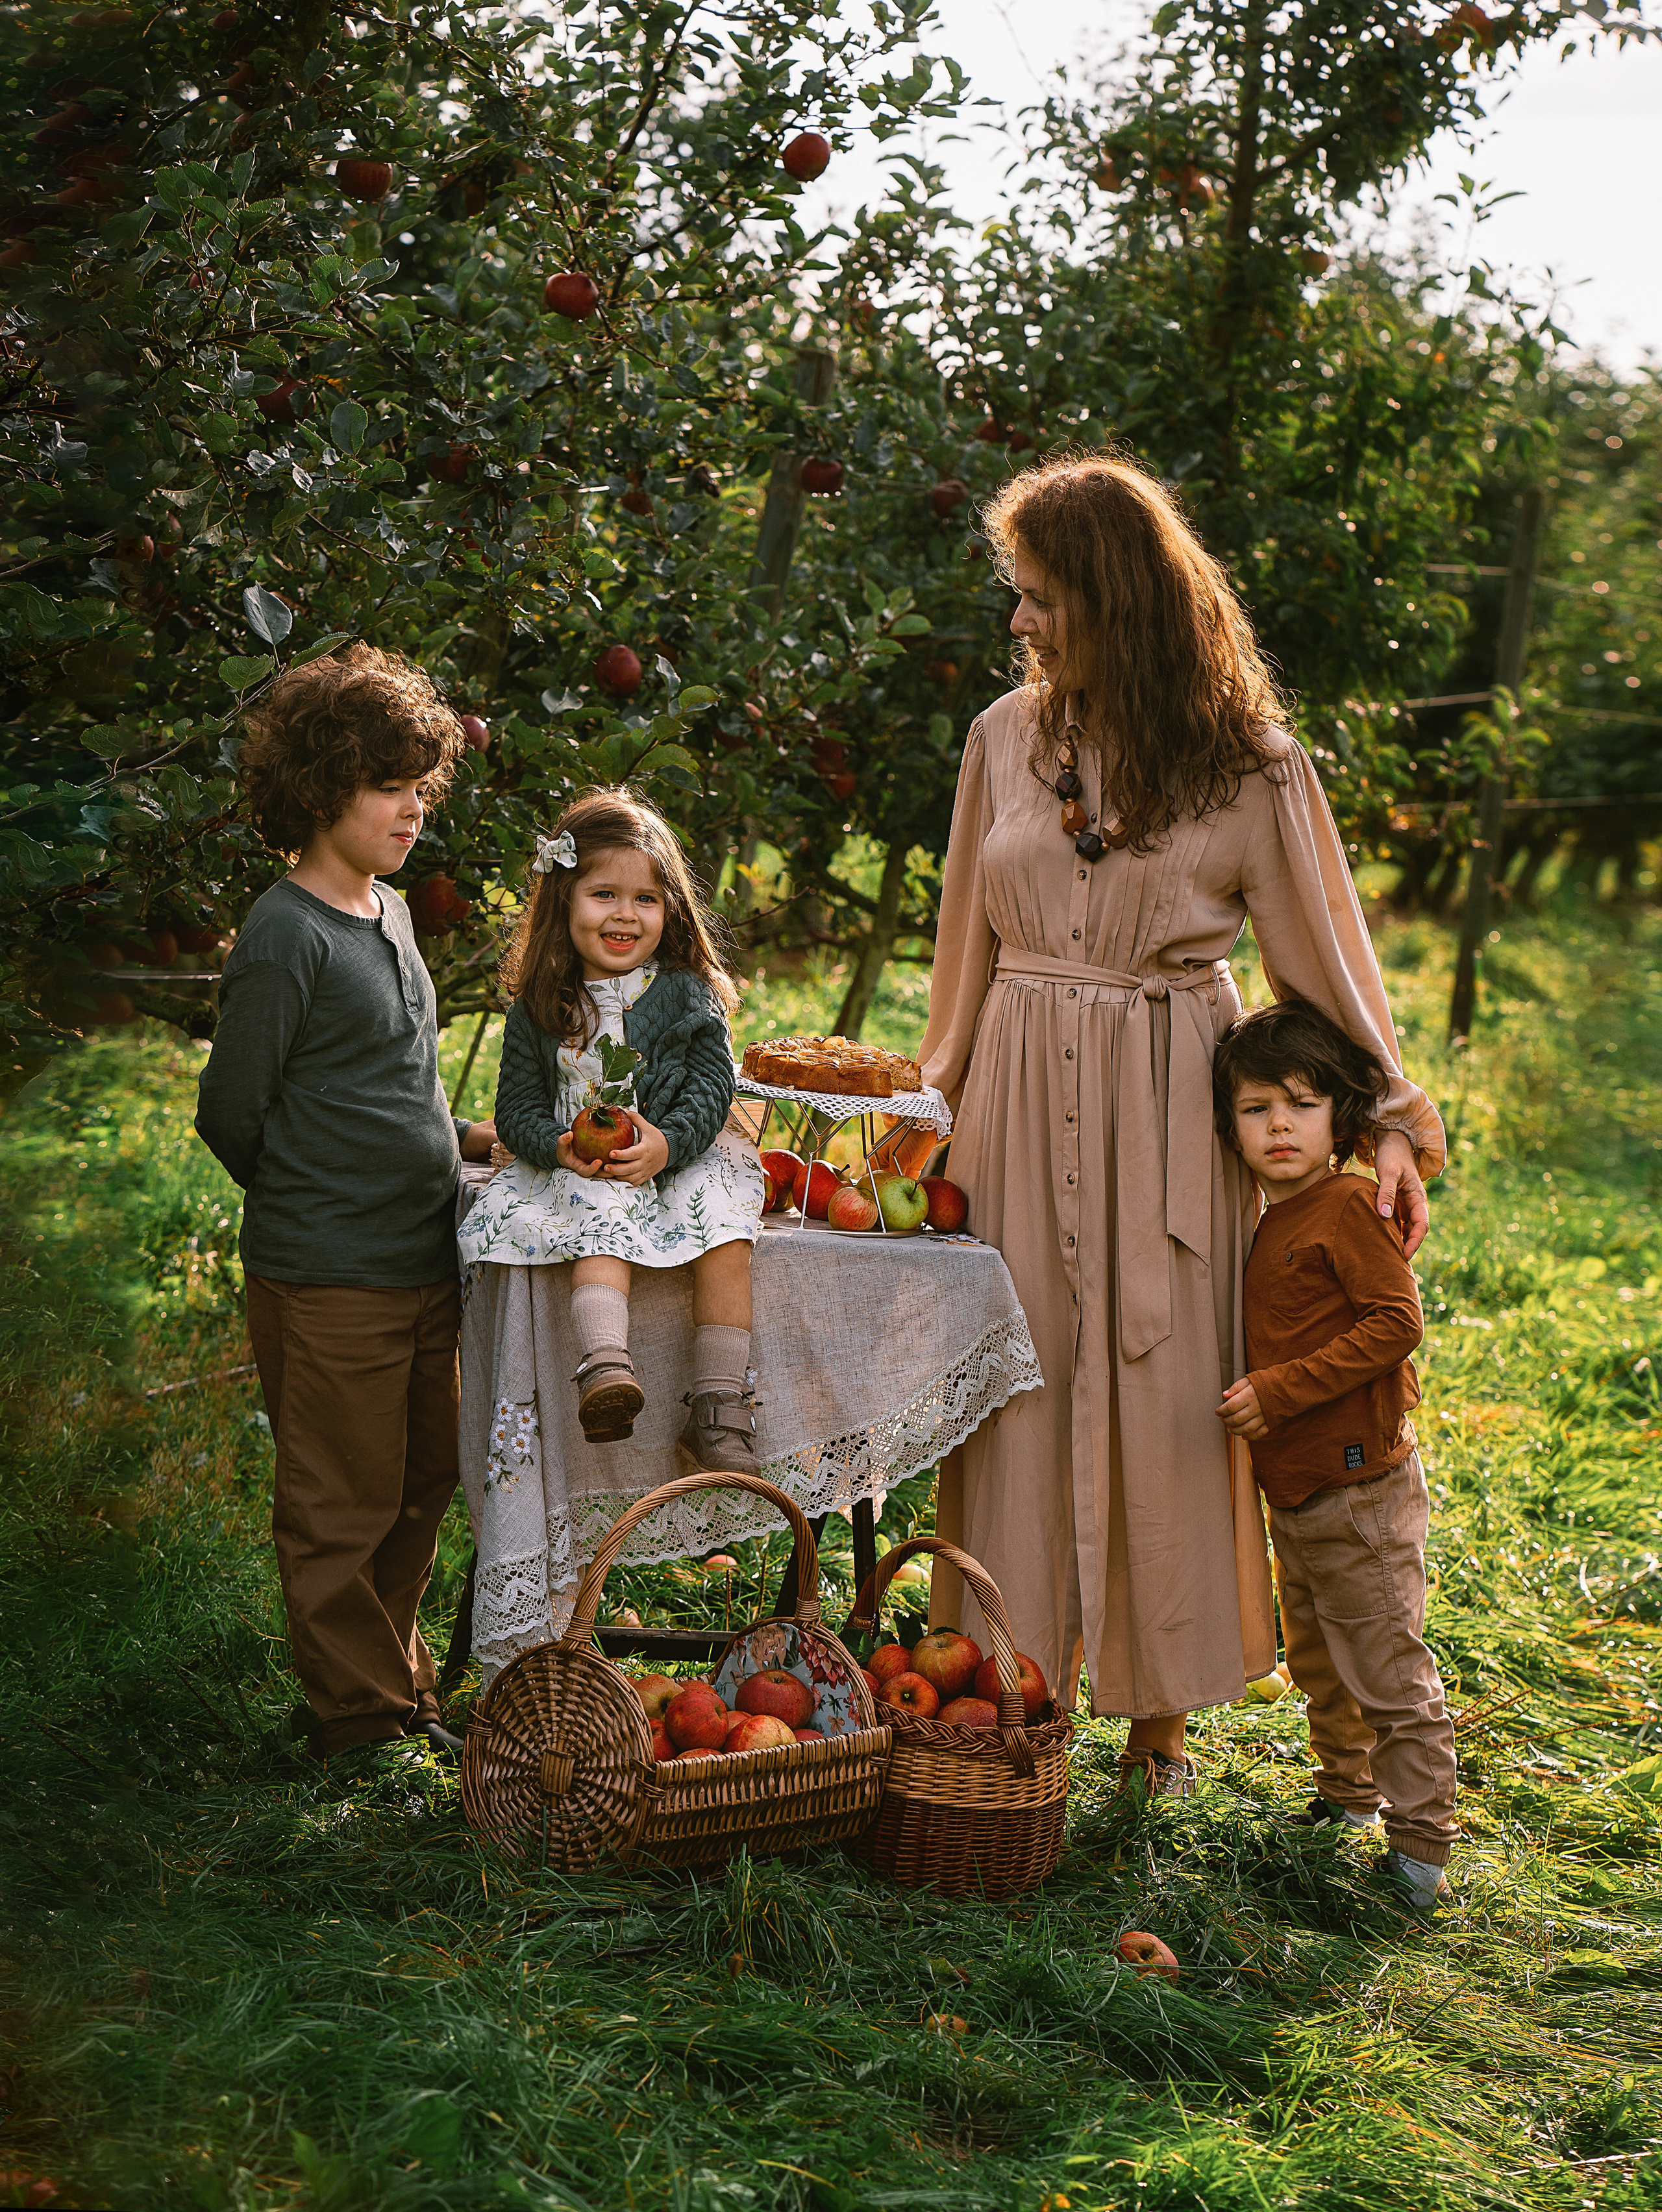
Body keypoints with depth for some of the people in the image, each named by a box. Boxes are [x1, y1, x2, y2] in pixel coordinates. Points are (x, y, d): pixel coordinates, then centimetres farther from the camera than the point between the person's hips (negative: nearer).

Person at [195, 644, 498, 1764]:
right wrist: (320, 1208, 2)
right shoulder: (286, 936, -16)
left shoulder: (390, 912, 10)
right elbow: (233, 1114, -10)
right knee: (345, 1504, 4)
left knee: (424, 1483, 18)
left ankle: (396, 1672, 33)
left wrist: (457, 1137, 10)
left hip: (422, 1259, 8)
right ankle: (361, 1712, 18)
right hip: (329, 1279, -8)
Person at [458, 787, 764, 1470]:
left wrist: (666, 1143, -20)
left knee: (724, 1231, -27)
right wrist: (558, 1147, -17)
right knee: (601, 1215, -34)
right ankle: (604, 1365, -51)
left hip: (679, 1160, 1)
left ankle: (720, 1402, -25)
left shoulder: (689, 993, 5)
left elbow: (711, 1087, 0)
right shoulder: (540, 1008, 5)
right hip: (578, 1173, 0)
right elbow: (518, 1107, 6)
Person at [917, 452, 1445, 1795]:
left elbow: (1321, 948, -3)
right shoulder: (1009, 736, 4)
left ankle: (1158, 1708, 16)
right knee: (1021, 1381, 5)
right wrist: (938, 1101, 13)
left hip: (1166, 1107, -3)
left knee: (1163, 1393, 2)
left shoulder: (1245, 761, -7)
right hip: (1025, 1098, 3)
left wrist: (1390, 1118, -7)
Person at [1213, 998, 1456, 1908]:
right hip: (1293, 1492, 9)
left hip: (1360, 1489, -9)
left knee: (1390, 1677, -4)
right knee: (1317, 1665, 22)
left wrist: (1281, 1389, -23)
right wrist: (1250, 1400, 8)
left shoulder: (1348, 1207, -15)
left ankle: (1421, 1851, 3)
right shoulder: (1271, 1221, 11)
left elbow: (1396, 1320, -22)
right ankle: (1345, 1800, 39)